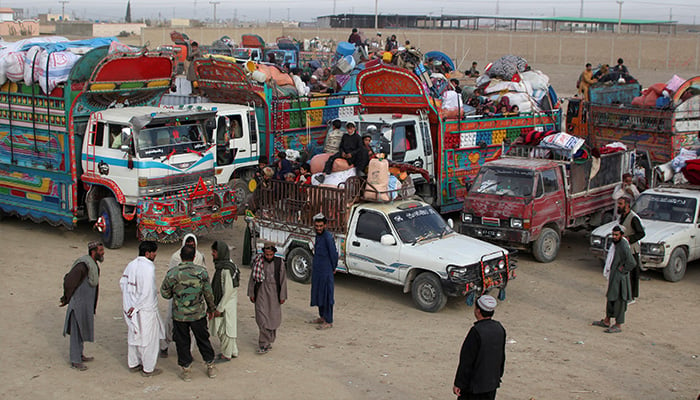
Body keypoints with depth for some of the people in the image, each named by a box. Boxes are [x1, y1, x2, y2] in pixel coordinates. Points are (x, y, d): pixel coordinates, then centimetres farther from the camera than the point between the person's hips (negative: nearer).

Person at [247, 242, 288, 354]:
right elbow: (252, 278, 6)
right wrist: (251, 293, 6)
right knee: (261, 317, -8)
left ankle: (268, 340, 23)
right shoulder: (258, 261, -2)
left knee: (273, 318, 6)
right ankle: (265, 344, -4)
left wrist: (283, 296, 0)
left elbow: (283, 280, 2)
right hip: (261, 293, -1)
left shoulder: (279, 262, -2)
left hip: (274, 293, 1)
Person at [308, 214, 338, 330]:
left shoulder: (328, 237, -19)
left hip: (326, 272, -9)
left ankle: (328, 322, 3)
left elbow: (334, 254, -16)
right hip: (317, 271, 9)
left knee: (326, 296, -3)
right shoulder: (318, 235, 9)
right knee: (318, 294, 16)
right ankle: (322, 317, 29)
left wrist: (333, 269, -5)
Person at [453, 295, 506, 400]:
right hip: (492, 383, 7)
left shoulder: (476, 331, -24)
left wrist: (458, 383, -12)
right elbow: (502, 357, 11)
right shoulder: (499, 328, -1)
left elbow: (466, 361, -20)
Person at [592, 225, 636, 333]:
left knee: (618, 300, -3)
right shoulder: (615, 243, 8)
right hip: (612, 276, 10)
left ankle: (618, 326, 3)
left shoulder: (624, 246, -21)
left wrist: (622, 270, -17)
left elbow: (632, 263, -26)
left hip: (619, 278, -10)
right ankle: (606, 321, 31)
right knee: (610, 297, 19)